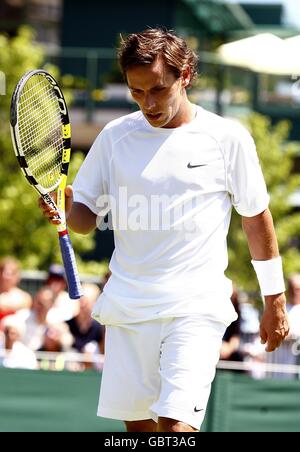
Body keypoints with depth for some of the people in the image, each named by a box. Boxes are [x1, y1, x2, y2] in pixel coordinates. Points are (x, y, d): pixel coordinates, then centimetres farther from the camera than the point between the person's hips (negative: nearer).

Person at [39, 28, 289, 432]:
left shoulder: (228, 138, -1)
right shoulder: (116, 136, 7)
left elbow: (256, 218, 7)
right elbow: (87, 215, 12)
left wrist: (274, 301, 9)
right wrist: (63, 207, -12)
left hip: (196, 308, -4)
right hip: (127, 307, 4)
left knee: (175, 423, -18)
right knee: (137, 422, 6)